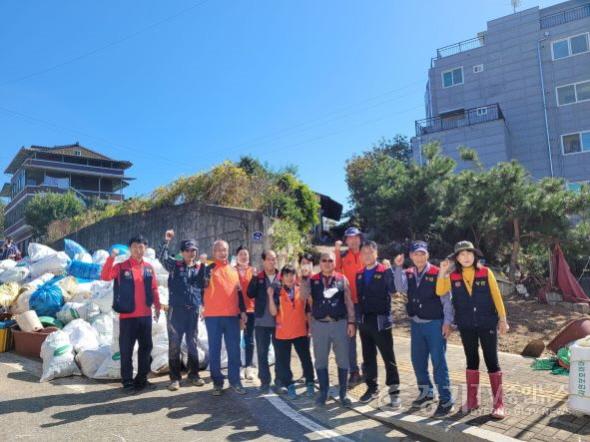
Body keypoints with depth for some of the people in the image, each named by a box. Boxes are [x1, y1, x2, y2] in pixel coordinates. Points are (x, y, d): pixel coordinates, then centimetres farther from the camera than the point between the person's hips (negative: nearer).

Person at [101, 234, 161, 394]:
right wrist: (111, 258, -27)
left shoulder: (149, 268, 7)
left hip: (146, 315, 4)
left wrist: (157, 306, 8)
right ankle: (128, 382, 13)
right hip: (127, 316, -4)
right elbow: (105, 276, -19)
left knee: (146, 348, 12)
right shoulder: (121, 267, -3)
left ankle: (142, 379, 25)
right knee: (126, 350, 2)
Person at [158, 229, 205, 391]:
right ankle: (175, 377, 12)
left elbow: (204, 287, 10)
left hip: (193, 311, 2)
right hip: (176, 310, -2)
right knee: (174, 344, 2)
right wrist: (166, 241, -23)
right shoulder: (174, 265, 2)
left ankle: (194, 374, 22)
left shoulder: (200, 267, 6)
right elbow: (161, 256, -13)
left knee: (192, 344, 10)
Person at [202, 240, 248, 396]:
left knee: (234, 350, 5)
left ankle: (235, 381, 15)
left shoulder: (234, 271, 14)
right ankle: (217, 382, 14)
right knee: (214, 350, 4)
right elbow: (202, 286, -11)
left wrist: (243, 311, 11)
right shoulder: (208, 269, 2)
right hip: (213, 316, -3)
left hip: (232, 315, 3)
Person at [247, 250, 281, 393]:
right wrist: (255, 278, -18)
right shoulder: (258, 278, 4)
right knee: (262, 353, 6)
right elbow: (250, 294, -8)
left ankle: (279, 380, 21)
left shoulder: (281, 278, 2)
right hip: (261, 321, 0)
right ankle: (265, 381, 16)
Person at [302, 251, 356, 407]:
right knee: (320, 360, 10)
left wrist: (351, 322, -4)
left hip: (340, 323, -1)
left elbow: (349, 302, 1)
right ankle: (323, 392, 25)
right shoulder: (312, 280, 3)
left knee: (342, 360, 7)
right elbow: (303, 296, -12)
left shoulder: (342, 279, 1)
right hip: (319, 324, 1)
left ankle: (343, 393, 21)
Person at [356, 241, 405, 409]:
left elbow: (397, 288, -21)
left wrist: (398, 267, -29)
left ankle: (394, 391, 12)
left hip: (380, 321, -5)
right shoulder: (359, 275, 10)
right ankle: (372, 388, 27)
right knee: (368, 357, 14)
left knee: (388, 357, 2)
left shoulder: (386, 271, -6)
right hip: (364, 321, 5)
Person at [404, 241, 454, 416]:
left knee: (438, 362, -1)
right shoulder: (408, 274, 6)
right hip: (416, 324, 5)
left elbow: (446, 300, -8)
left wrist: (447, 322, -11)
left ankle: (446, 400, 11)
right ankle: (426, 392, 33)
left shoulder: (437, 274, -9)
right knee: (417, 360, 14)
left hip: (435, 324, -5)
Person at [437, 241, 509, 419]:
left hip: (487, 324, -2)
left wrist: (503, 319, 0)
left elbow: (497, 297, -1)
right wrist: (442, 272, -19)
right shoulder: (453, 276, -1)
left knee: (492, 361, 2)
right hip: (466, 326, 2)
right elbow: (440, 292, -13)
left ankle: (498, 403, 12)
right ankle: (472, 400, 24)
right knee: (471, 361, 13)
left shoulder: (486, 272, -5)